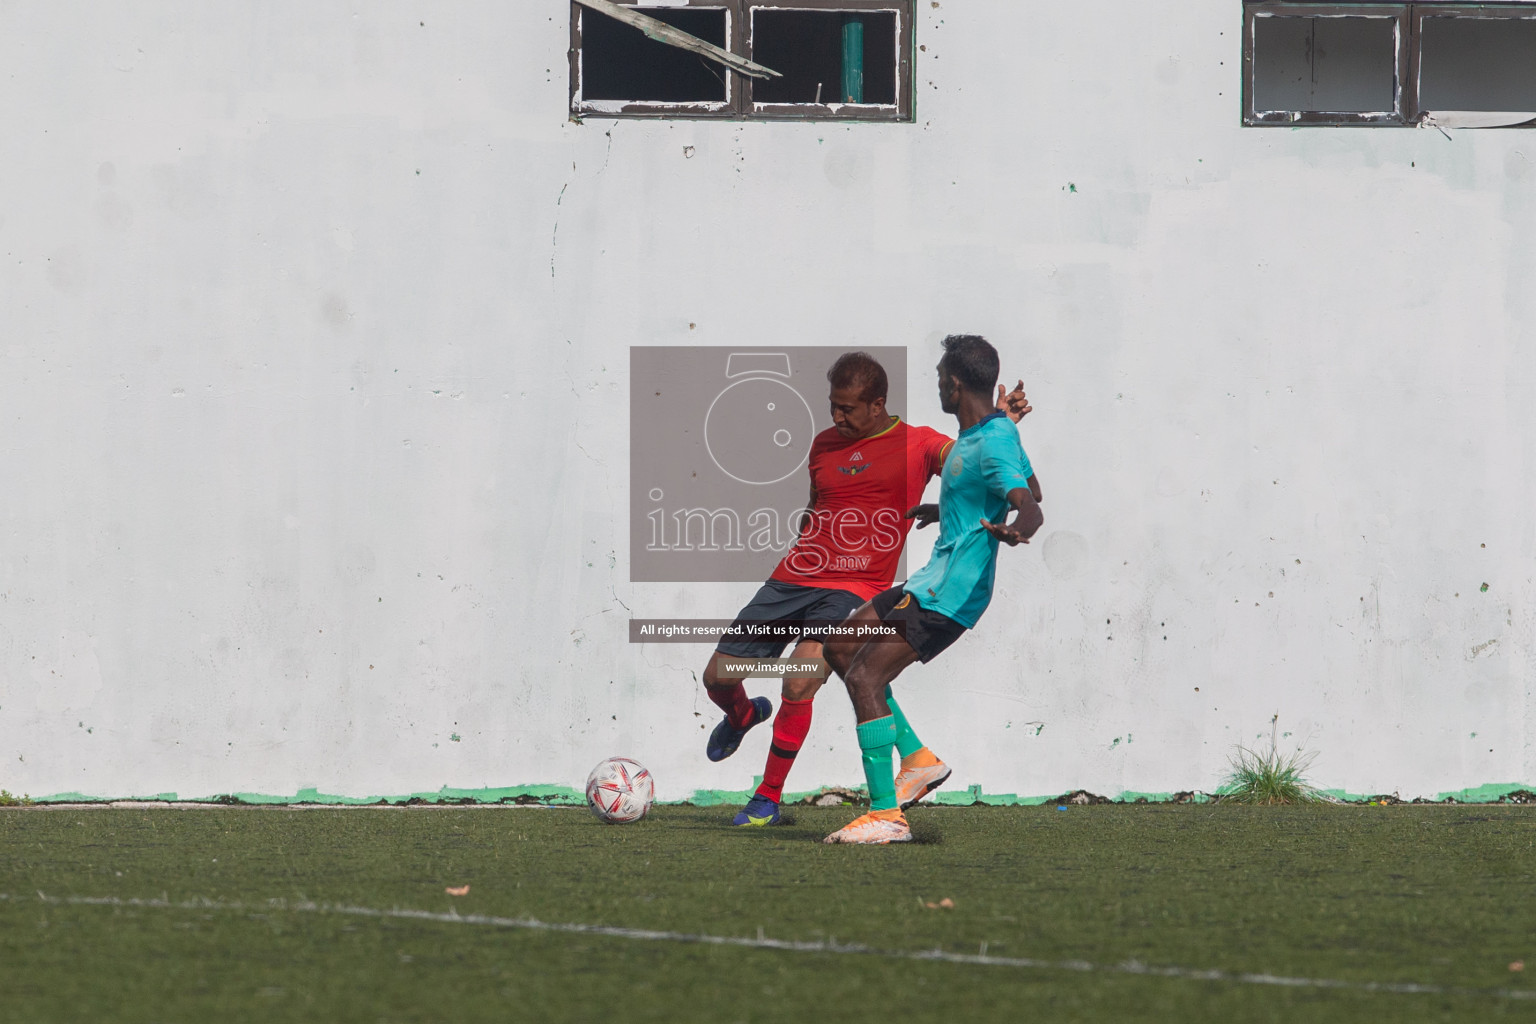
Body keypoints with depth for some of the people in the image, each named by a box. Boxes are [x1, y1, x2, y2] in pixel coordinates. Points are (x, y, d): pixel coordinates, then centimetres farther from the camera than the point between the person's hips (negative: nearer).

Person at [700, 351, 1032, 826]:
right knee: (718, 677, 3)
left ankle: (768, 799, -7)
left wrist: (1002, 425, -33)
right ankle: (743, 716, 42)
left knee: (799, 683, -25)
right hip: (794, 579, 5)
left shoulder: (915, 445, -1)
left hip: (852, 590, -5)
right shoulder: (824, 444, 13)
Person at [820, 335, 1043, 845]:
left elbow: (1032, 509, -30)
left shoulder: (993, 444, -18)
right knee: (841, 647, 15)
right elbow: (1028, 490, 29)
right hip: (937, 579, 11)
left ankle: (886, 816, -14)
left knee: (865, 676, -16)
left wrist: (1014, 530, -53)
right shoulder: (989, 434, 13)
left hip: (949, 592, -11)